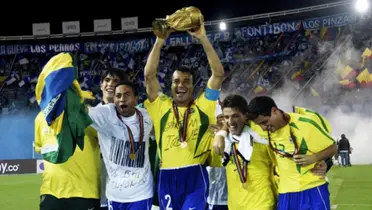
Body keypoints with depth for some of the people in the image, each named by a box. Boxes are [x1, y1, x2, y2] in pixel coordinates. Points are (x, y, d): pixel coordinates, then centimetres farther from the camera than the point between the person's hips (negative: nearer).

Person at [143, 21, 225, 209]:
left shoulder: (203, 105, 9)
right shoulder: (161, 106, 11)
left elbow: (218, 74, 1)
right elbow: (149, 76, 1)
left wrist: (203, 39, -5)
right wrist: (160, 41, -5)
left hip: (195, 175, -2)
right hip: (167, 177, 2)